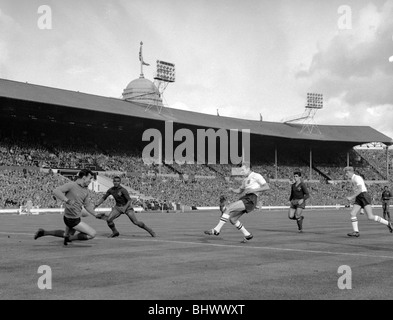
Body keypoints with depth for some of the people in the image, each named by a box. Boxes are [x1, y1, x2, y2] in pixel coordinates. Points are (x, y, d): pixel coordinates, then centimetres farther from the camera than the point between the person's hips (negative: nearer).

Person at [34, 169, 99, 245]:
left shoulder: (86, 190, 3)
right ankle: (69, 238, 3)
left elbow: (87, 205, 12)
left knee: (67, 234, 31)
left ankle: (44, 232, 32)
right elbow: (56, 191, -32)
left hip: (76, 218, 9)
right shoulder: (71, 185, -20)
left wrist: (96, 215, 6)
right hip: (72, 219, -9)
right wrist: (67, 200, -42)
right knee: (92, 234, -10)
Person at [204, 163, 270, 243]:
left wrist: (253, 190, -16)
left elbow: (267, 187, -9)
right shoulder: (245, 179, 24)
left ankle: (216, 230, -18)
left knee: (228, 208, -20)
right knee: (232, 219, 4)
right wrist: (233, 190, 12)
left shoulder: (256, 176, -1)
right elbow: (240, 191, 34)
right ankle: (247, 235, 16)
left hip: (251, 199, -9)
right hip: (245, 198, 9)